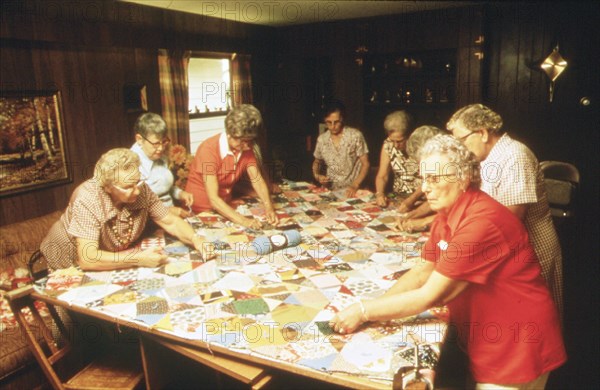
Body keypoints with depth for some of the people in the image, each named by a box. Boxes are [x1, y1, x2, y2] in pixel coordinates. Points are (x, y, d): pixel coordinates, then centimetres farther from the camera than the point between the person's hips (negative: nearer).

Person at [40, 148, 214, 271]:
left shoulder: (141, 189, -19)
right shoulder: (87, 200, -33)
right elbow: (87, 259, -37)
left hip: (115, 262, 5)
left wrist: (196, 240, -27)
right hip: (71, 266, -4)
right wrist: (139, 259, -39)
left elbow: (171, 222, -9)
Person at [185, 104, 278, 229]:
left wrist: (269, 207, -25)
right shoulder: (209, 149, -27)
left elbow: (257, 180, -8)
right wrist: (242, 220, -40)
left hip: (225, 206, 5)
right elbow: (213, 199, -31)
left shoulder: (246, 148, -8)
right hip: (201, 209, -5)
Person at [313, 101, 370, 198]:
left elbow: (365, 164, -3)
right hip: (331, 190, 3)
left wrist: (355, 186, -14)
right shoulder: (321, 139, 3)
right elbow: (317, 162, 20)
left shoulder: (356, 136, -7)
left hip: (352, 191, -3)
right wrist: (316, 175, 0)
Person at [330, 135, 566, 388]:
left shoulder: (481, 223, -30)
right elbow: (422, 272, 3)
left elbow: (431, 296, -28)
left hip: (515, 348, -7)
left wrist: (364, 311, -22)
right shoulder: (446, 215, 0)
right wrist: (373, 308, -11)